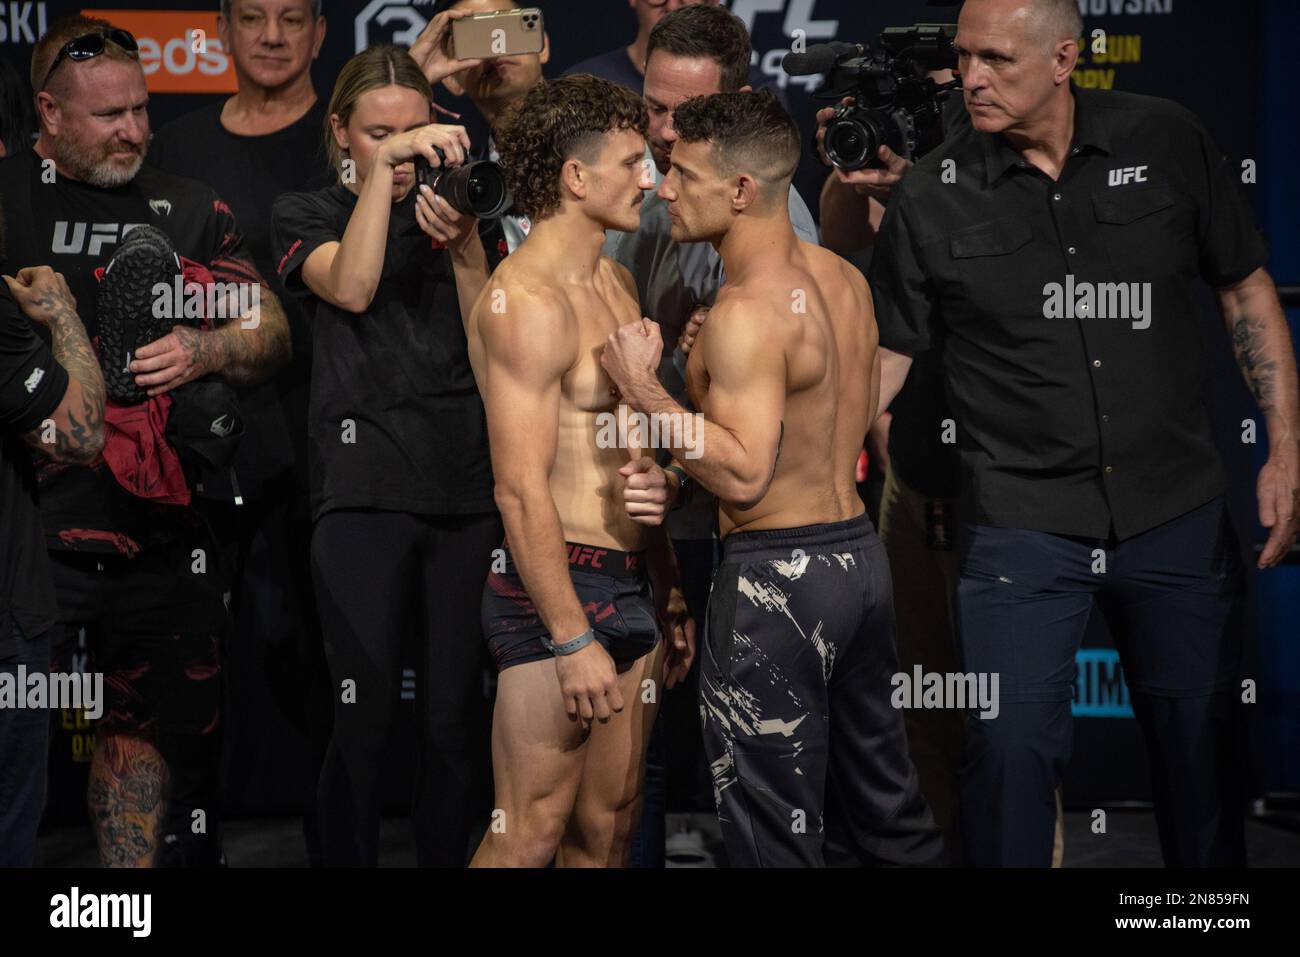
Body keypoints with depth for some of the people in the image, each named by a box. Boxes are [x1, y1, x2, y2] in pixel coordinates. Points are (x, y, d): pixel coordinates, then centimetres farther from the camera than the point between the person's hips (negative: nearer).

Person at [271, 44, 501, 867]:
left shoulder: (455, 214, 16)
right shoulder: (307, 214, 11)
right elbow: (350, 286, -11)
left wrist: (466, 249, -10)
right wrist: (382, 169, -17)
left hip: (468, 490, 2)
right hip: (365, 489, -2)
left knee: (457, 717, 2)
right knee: (367, 714, -6)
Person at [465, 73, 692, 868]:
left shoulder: (615, 281, 15)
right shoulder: (528, 302, -14)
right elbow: (523, 490, -19)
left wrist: (668, 595, 21)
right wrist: (572, 639, -21)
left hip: (633, 586, 9)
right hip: (560, 589, -9)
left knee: (609, 831, 11)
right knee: (530, 836, -5)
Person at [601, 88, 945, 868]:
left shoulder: (747, 312, -19)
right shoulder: (842, 279, 8)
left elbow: (745, 476, -25)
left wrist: (644, 389, -19)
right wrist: (680, 480, 8)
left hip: (778, 575, -9)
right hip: (859, 549, 9)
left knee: (776, 835, 1)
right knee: (887, 809, 17)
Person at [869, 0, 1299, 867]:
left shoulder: (1169, 142, -2)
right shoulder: (932, 195, -5)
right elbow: (882, 357, -1)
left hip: (1178, 514, 2)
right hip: (1023, 527, -1)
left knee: (1202, 749, 12)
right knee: (1012, 748, -3)